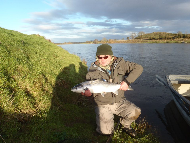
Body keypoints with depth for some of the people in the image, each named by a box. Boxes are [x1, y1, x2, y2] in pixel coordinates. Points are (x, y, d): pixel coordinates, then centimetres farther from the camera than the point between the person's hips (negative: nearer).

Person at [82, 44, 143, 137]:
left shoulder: (120, 64, -6)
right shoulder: (93, 70, -9)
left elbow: (138, 68, -6)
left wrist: (127, 81, -19)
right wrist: (87, 93, -26)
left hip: (119, 101, 2)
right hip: (103, 104, -1)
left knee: (135, 112, -20)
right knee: (106, 132, -12)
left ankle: (125, 124, 14)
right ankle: (103, 118, 23)